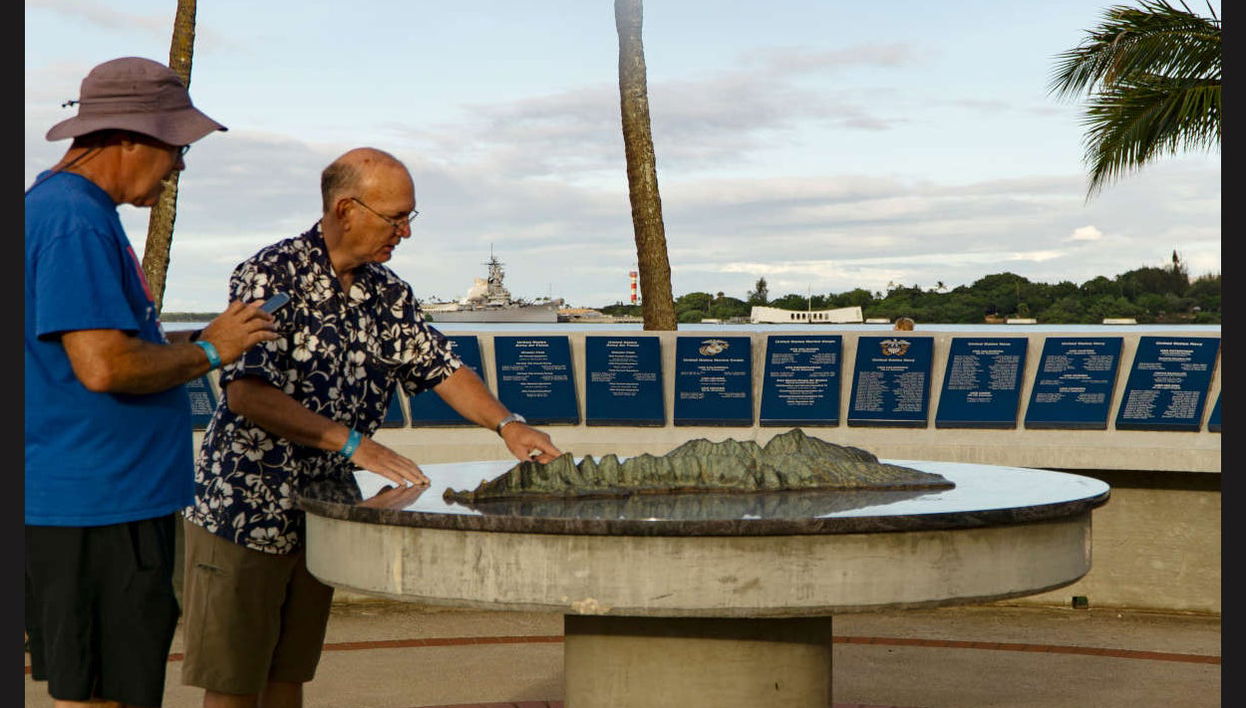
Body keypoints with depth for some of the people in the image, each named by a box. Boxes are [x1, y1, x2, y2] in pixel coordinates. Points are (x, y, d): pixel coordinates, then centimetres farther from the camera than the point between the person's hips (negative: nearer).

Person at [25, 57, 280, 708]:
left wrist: (189, 342, 13)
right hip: (94, 506, -11)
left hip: (106, 498, 11)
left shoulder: (67, 209, 16)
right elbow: (103, 366, -26)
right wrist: (208, 351, -12)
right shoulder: (74, 222, -18)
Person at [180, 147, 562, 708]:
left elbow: (440, 367, 11)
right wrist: (351, 443, -28)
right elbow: (246, 394, -25)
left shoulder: (387, 294, 7)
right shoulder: (271, 274, -16)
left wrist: (505, 423, -6)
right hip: (242, 511, -7)